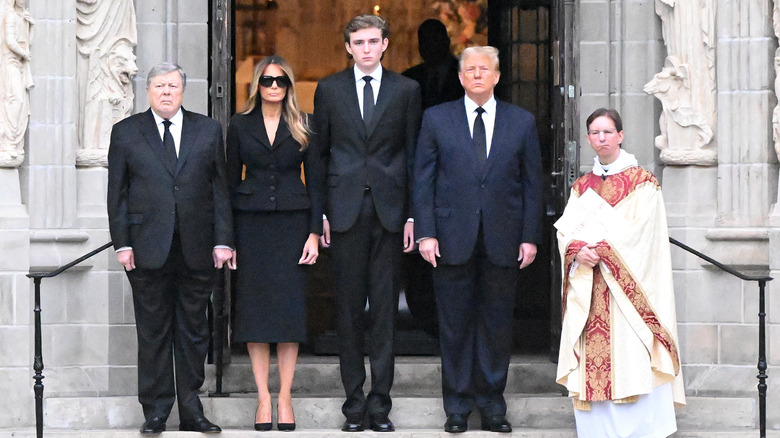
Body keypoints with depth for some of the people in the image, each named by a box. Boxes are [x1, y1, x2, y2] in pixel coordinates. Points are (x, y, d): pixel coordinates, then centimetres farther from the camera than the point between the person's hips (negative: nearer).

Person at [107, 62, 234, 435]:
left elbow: (220, 189, 7)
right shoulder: (126, 133, 6)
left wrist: (223, 240, 0)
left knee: (193, 333, 6)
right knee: (153, 333, 3)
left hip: (197, 249, 1)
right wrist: (122, 243, -3)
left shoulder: (208, 130, 9)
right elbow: (117, 194, 5)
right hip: (148, 250, -1)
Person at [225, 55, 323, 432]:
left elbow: (315, 180, 4)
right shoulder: (240, 126, 7)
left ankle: (285, 399, 4)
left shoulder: (302, 127, 5)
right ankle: (263, 398, 5)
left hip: (292, 221, 0)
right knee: (255, 307, 0)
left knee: (290, 307, -2)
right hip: (252, 223, 1)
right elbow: (231, 181, 7)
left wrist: (315, 232, -4)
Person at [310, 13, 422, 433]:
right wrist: (320, 213, 1)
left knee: (384, 308, 1)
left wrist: (413, 214, 0)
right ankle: (354, 401, 9)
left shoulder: (406, 90, 6)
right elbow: (319, 151, 8)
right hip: (345, 210, 0)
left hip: (388, 210, 0)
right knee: (348, 308, 3)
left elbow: (413, 154, 6)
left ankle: (380, 401, 5)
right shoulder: (329, 89, 8)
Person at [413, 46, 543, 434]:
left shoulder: (523, 122, 7)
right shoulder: (436, 119, 5)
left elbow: (532, 183, 7)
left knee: (497, 324, 5)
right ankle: (457, 407, 12)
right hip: (453, 238, -1)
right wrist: (425, 233, -5)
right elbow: (423, 180, 4)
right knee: (455, 324, 3)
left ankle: (491, 404, 15)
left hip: (503, 241, 1)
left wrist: (530, 237, 0)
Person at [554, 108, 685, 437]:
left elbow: (640, 232, -9)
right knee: (591, 365, -1)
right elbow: (566, 229, 7)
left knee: (629, 358, -10)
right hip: (587, 290, 4)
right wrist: (578, 250, -14)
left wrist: (600, 249, -15)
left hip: (626, 284, -4)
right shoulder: (582, 186, 16)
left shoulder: (642, 182, 1)